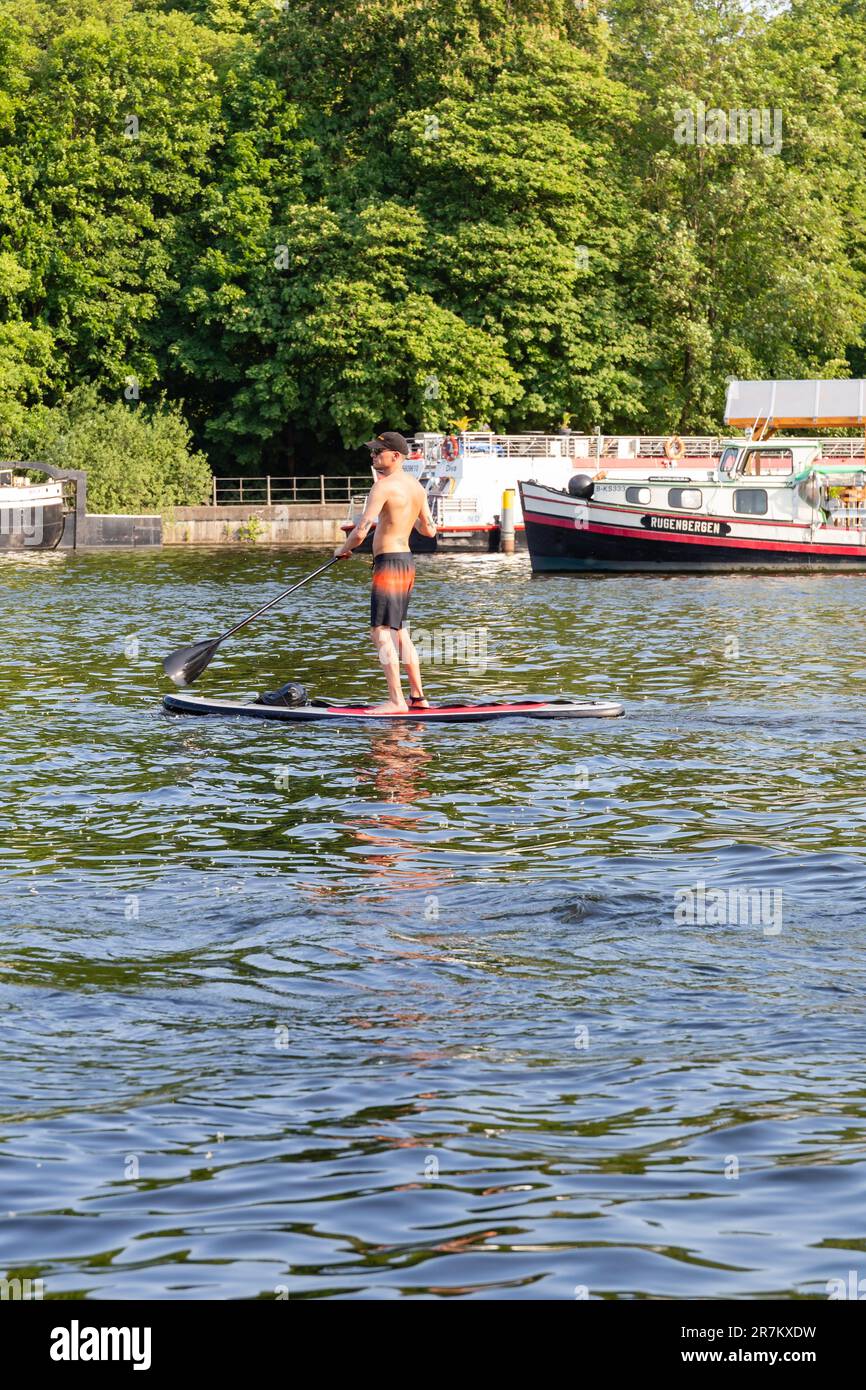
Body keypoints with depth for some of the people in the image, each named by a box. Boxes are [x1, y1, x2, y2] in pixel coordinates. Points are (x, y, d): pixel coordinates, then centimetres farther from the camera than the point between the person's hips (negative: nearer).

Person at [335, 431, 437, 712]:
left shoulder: (383, 486, -16)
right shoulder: (417, 487, 9)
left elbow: (361, 532, -19)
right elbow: (429, 530, 19)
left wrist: (343, 549, 2)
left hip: (388, 562, -9)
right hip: (407, 560, 9)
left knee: (381, 632, -7)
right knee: (398, 631, 18)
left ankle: (396, 700, -11)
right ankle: (418, 696, 21)